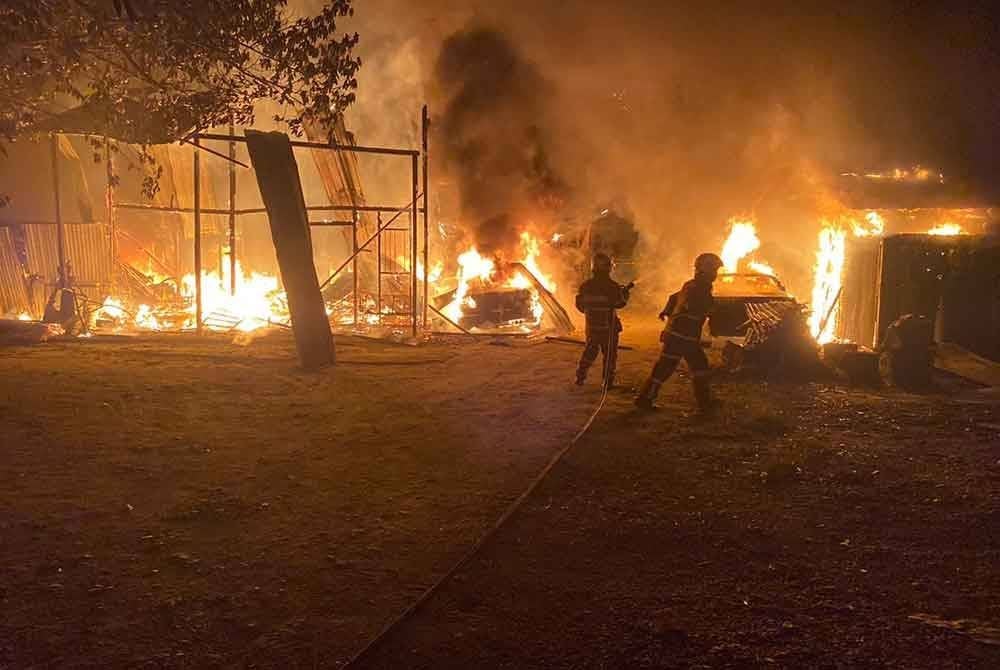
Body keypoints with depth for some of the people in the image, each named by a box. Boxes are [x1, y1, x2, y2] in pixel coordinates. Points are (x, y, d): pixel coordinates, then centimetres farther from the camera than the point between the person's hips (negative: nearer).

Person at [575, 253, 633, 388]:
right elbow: (620, 303, -7)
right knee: (610, 355, 7)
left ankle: (580, 377, 18)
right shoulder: (611, 286, -16)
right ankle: (608, 382, 8)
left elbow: (580, 304, 7)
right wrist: (625, 291, 9)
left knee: (589, 352, 20)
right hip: (608, 326, -4)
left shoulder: (585, 285, -1)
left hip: (592, 326, 5)